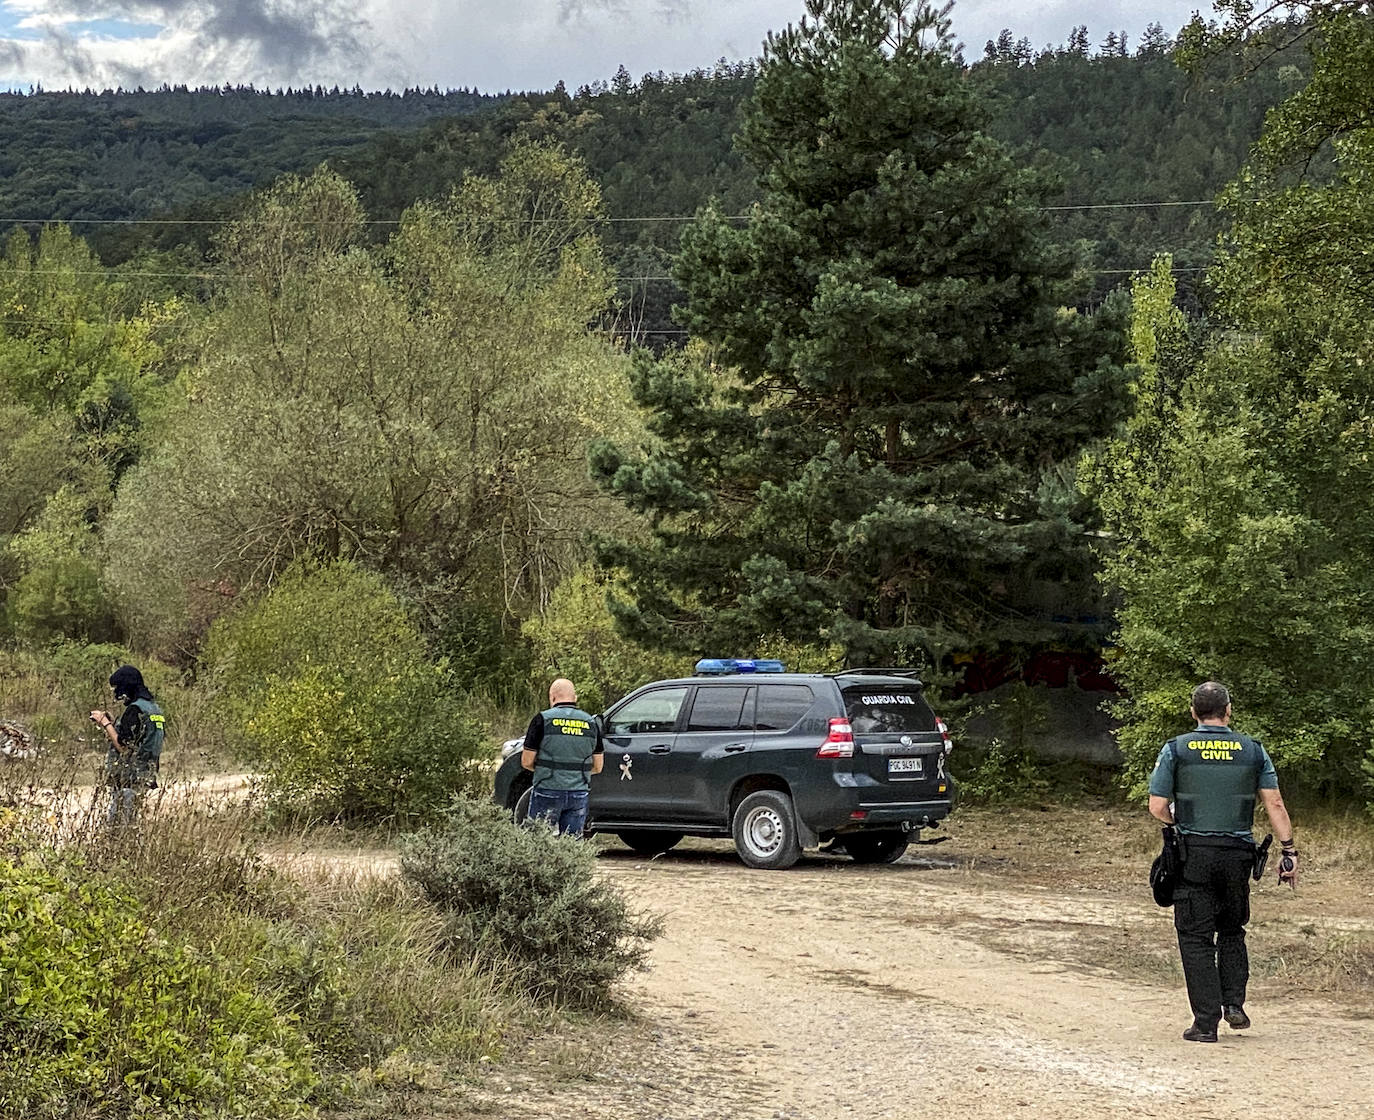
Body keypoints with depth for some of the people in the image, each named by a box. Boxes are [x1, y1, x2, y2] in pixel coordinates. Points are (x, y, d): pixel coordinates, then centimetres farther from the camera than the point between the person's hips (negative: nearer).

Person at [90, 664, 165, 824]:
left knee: (118, 828, -7)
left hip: (129, 780, -10)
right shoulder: (154, 708, 15)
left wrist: (106, 723, -7)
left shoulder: (134, 710, -14)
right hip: (146, 779, 10)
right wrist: (112, 723, 18)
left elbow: (123, 746, -17)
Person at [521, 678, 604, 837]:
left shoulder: (543, 719, -5)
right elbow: (597, 767, 9)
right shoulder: (591, 723, 7)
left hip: (547, 792, -3)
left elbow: (526, 762, -5)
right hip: (578, 794, 3)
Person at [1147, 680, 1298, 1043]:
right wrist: (1288, 851, 2)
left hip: (1193, 853, -2)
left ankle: (1206, 1022, 0)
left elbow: (1157, 808, -3)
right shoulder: (1253, 750, 5)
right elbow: (1275, 804, 0)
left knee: (1196, 938, 3)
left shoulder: (1176, 749, -1)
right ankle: (1234, 1004, 7)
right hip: (1237, 853, 2)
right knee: (1231, 931, 20)